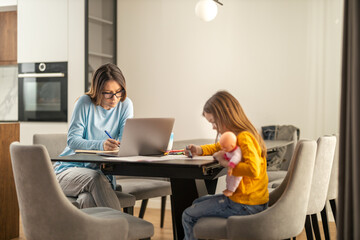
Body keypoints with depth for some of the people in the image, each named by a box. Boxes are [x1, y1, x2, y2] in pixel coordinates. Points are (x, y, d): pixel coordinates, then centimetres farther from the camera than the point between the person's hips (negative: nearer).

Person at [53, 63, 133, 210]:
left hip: (102, 172, 1)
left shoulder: (125, 105, 2)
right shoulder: (84, 103, -6)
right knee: (95, 178, -38)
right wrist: (101, 145, -31)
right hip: (69, 169, -1)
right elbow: (72, 140, -12)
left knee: (88, 200, -37)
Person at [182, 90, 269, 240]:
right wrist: (199, 150, 11)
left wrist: (227, 164, -24)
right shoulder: (236, 135, 9)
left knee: (189, 216, -4)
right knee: (198, 203, 26)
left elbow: (253, 170, -36)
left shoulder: (244, 138, -22)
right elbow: (219, 147, 29)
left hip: (246, 205, -10)